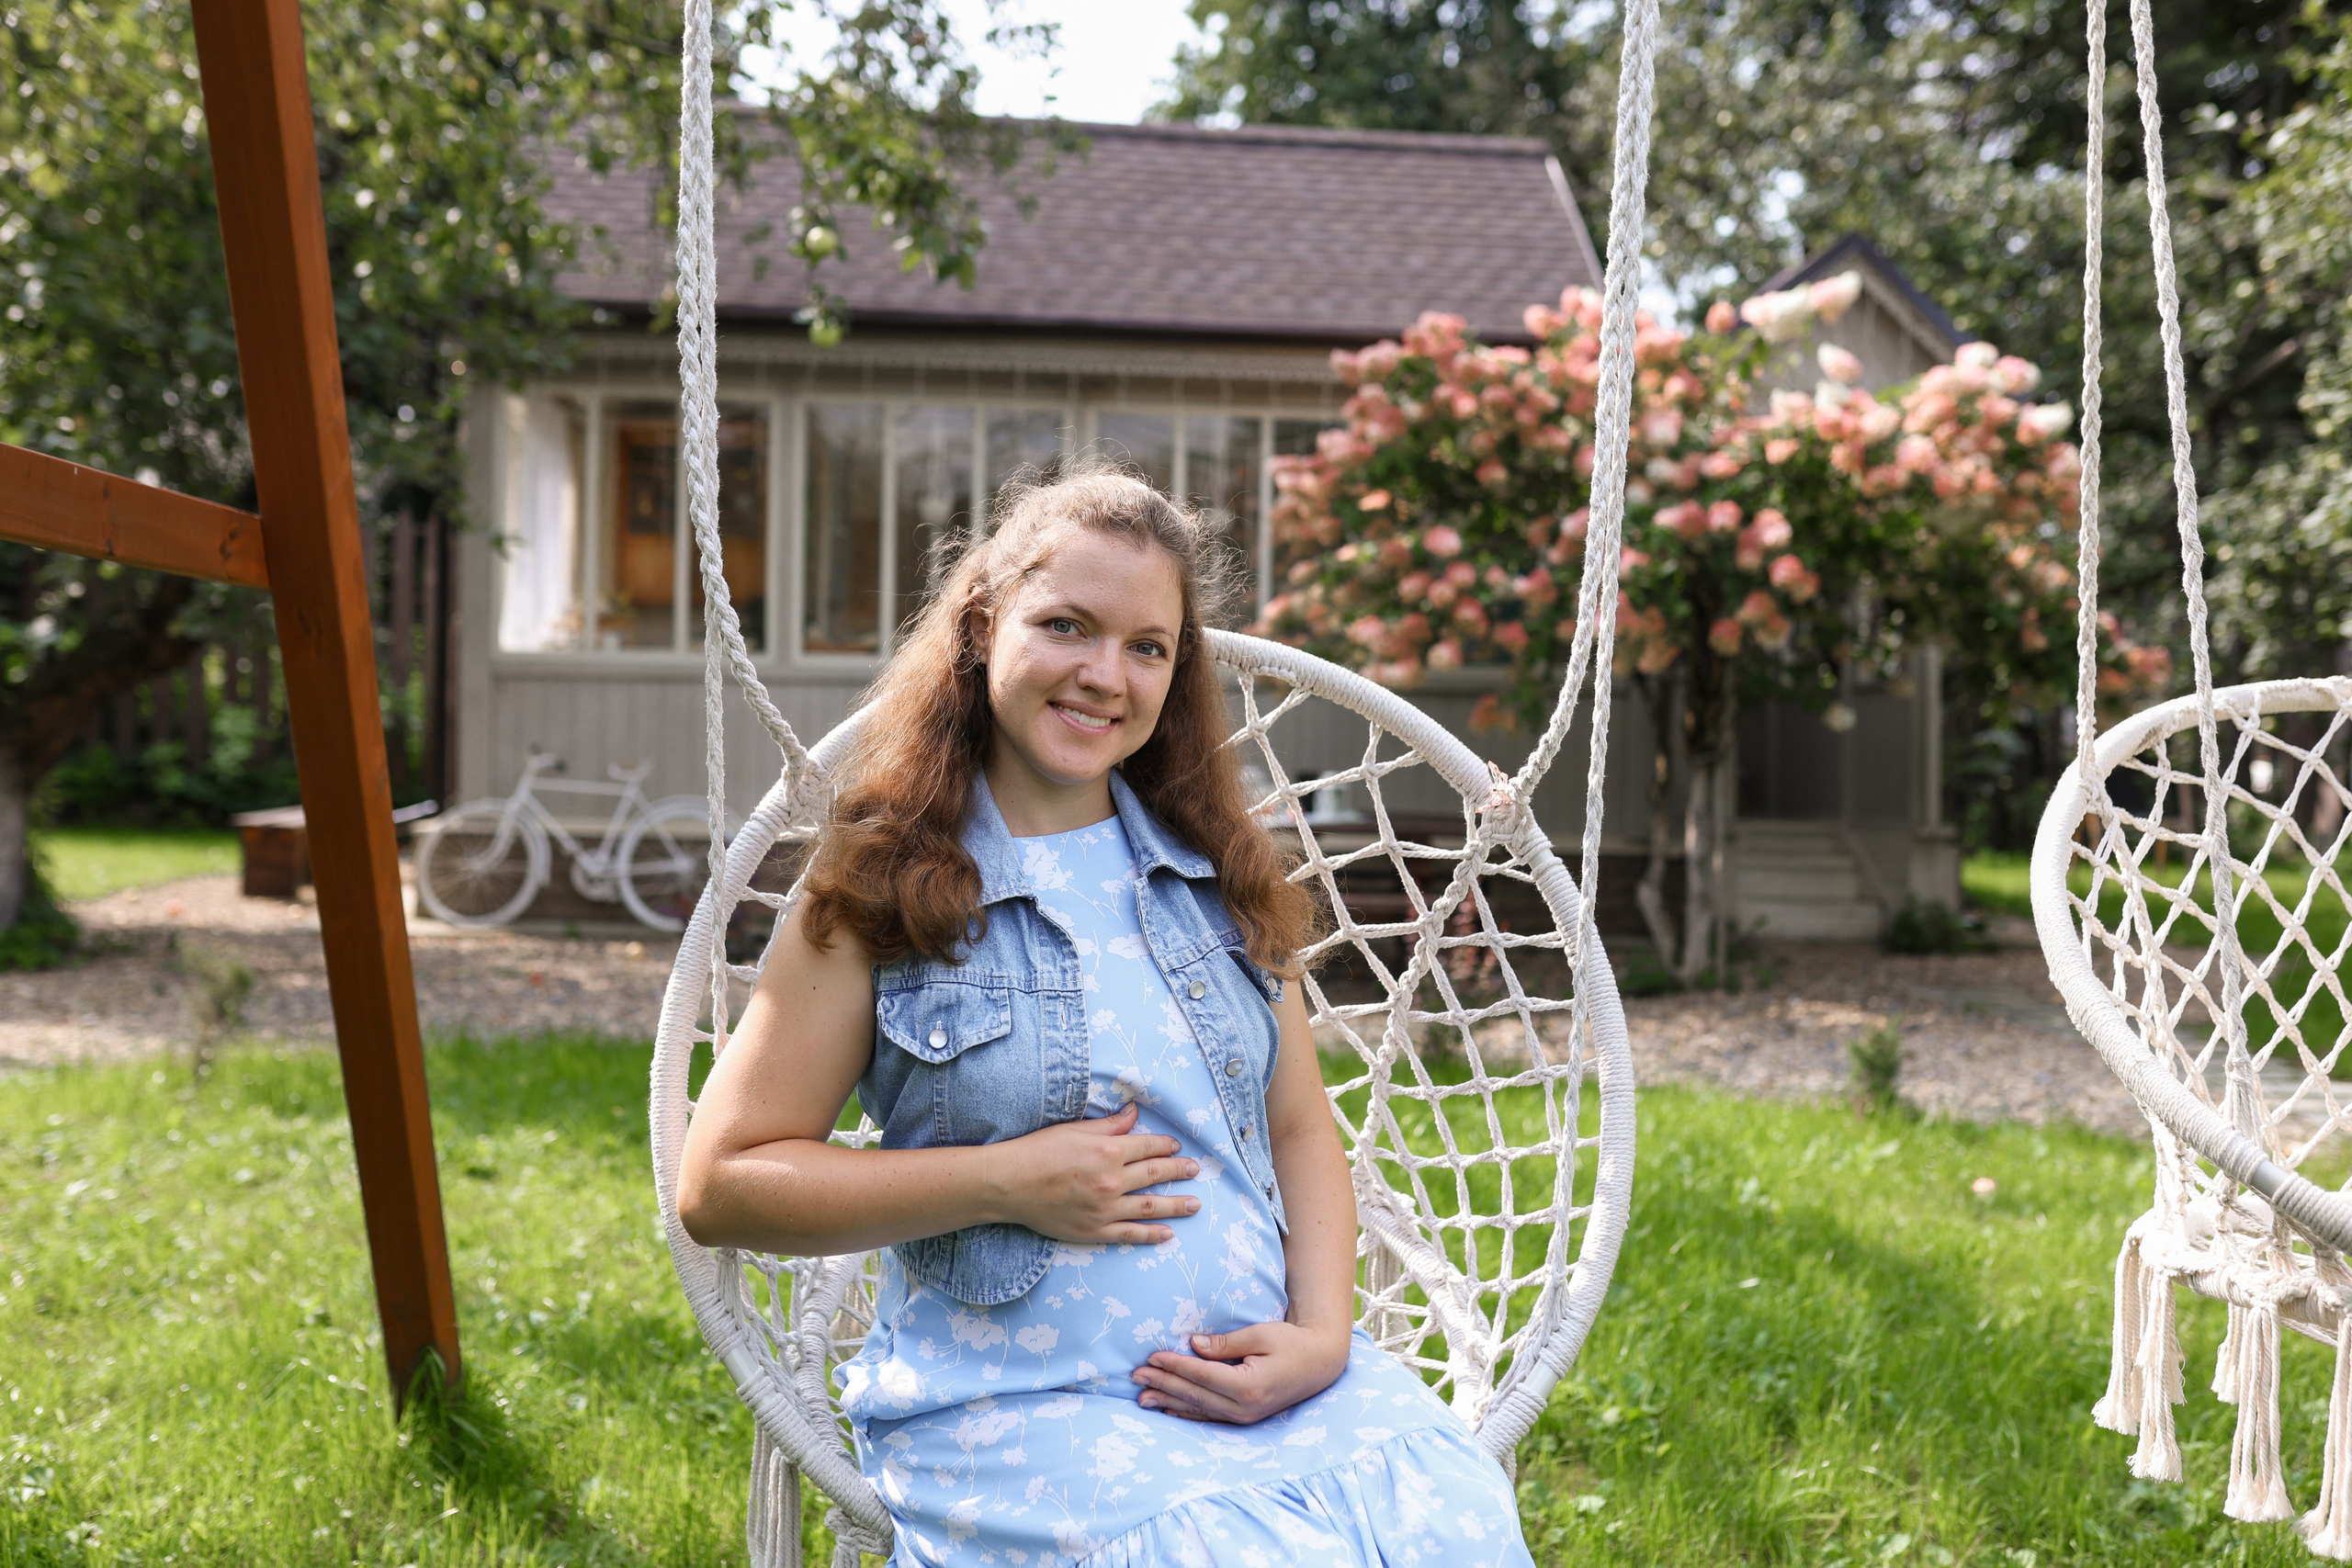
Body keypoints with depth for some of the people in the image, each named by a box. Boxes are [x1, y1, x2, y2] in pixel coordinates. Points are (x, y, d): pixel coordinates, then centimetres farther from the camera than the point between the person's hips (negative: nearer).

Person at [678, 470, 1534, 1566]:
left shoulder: (1218, 874, 14)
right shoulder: (884, 892, 0)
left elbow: (1299, 1133, 15)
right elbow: (718, 1185, -2)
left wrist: (1320, 1334, -3)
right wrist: (1002, 1182, -12)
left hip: (1271, 1372, 4)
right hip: (1011, 1399, -4)